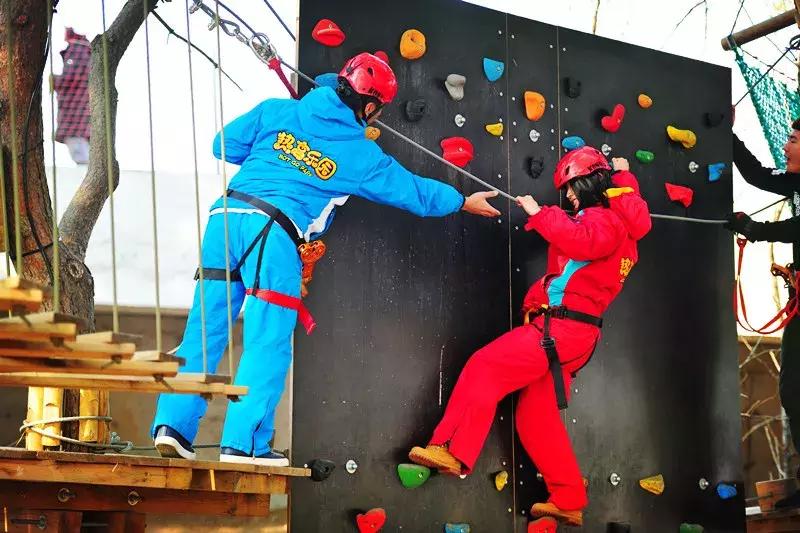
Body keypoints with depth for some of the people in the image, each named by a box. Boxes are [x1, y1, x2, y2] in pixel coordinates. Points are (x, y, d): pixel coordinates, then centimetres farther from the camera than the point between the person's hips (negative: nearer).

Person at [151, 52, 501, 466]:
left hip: (225, 216, 4)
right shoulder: (361, 155, 9)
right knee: (267, 343, 3)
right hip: (274, 235, -4)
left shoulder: (276, 111, 13)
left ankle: (173, 425, 4)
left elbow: (225, 146, 18)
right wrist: (464, 202, 38)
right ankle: (243, 443, 1)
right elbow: (415, 192, 21)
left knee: (204, 329, 8)